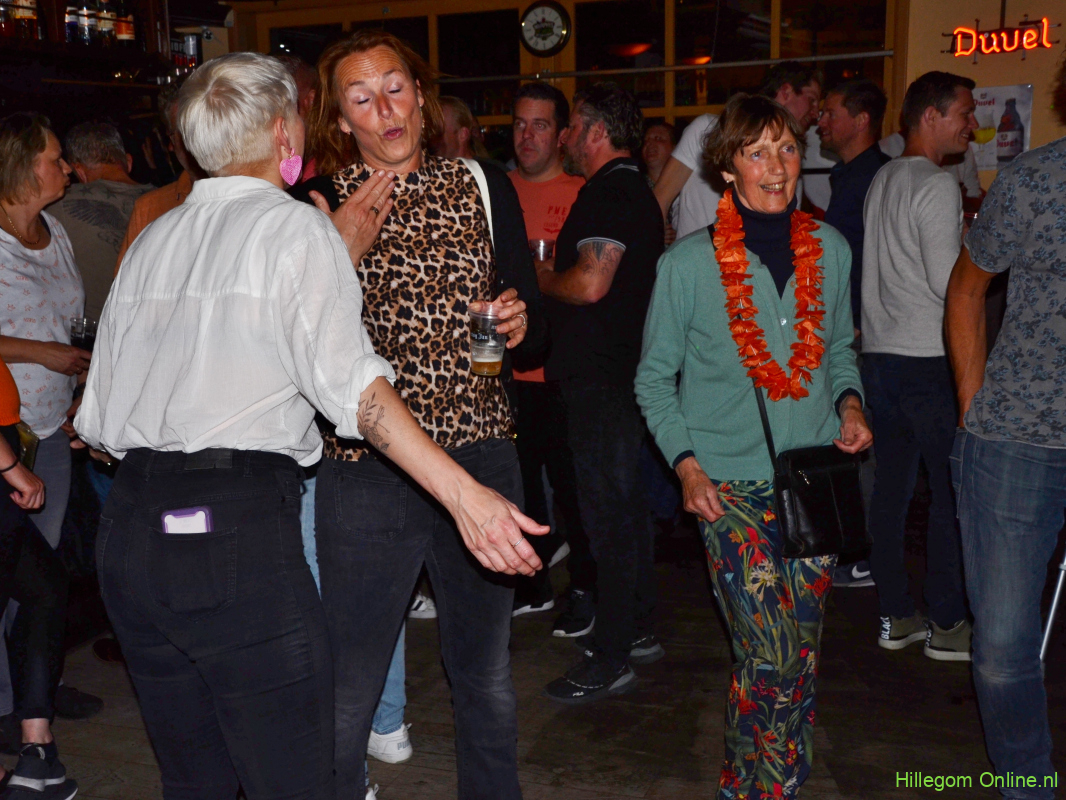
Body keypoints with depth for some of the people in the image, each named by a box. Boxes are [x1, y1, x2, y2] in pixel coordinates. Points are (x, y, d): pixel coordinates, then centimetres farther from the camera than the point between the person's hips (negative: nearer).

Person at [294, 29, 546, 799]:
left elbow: (535, 322, 11)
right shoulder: (317, 205, 0)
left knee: (489, 678, 18)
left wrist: (519, 322, -11)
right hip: (366, 469, -2)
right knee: (346, 697, 1)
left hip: (482, 454, 3)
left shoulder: (484, 187, 7)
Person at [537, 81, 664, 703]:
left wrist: (541, 279, -8)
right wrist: (555, 276, 18)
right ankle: (639, 630, 29)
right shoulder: (637, 191, 17)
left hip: (601, 376, -11)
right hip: (626, 366, 11)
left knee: (607, 511, -5)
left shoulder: (608, 193, -16)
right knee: (628, 501, 17)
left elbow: (590, 283, -26)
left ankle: (610, 658, 2)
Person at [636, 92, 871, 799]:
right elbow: (655, 378, 4)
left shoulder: (831, 249, 7)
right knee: (771, 655, -10)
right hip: (733, 484, -3)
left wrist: (849, 402, 1)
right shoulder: (687, 263, -3)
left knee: (804, 656, 7)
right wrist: (686, 463, -7)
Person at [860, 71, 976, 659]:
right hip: (928, 359, -9)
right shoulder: (937, 186, -12)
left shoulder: (881, 181, 15)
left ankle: (894, 617, 17)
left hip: (880, 354, 9)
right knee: (953, 492, 0)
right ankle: (947, 624, 6)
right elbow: (949, 280, -18)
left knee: (890, 487, 10)